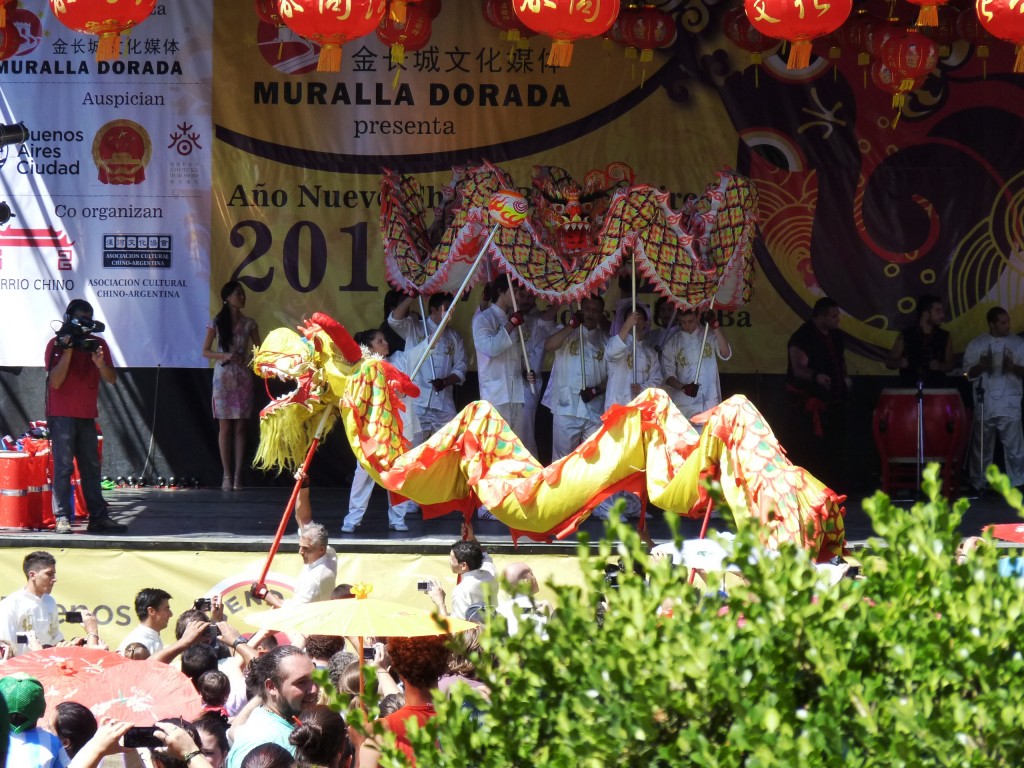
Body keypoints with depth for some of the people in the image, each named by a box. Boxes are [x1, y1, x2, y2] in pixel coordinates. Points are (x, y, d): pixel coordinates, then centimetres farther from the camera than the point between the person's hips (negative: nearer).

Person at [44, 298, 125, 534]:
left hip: (87, 415, 5)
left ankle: (99, 517, 6)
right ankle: (62, 518, -12)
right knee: (63, 466, -10)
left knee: (91, 467, 5)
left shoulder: (97, 344, 7)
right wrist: (68, 351, -20)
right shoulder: (56, 344, -5)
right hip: (62, 415, -5)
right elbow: (55, 381, -14)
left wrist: (100, 363, -19)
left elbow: (112, 379, 2)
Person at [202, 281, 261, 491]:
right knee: (225, 427, -2)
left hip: (243, 377, 2)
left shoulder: (249, 324, 6)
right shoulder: (217, 322, 1)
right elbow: (205, 351, 1)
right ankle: (227, 475, 1)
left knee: (240, 428, -1)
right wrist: (224, 356, -15)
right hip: (223, 377, -1)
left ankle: (238, 475, 0)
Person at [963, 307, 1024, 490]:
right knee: (981, 447, 7)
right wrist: (981, 367, -14)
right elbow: (968, 373, 5)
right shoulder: (977, 344, 5)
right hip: (985, 404, 1)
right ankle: (978, 485, 16)